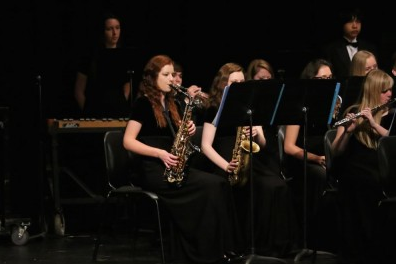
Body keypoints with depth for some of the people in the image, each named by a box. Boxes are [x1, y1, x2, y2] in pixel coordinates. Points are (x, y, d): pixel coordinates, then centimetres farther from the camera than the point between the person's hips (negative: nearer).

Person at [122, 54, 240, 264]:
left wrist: (187, 131, -1)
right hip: (153, 170, -7)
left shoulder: (170, 104, 18)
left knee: (218, 184, -18)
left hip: (173, 167, 7)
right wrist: (160, 153, -21)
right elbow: (128, 141, -11)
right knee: (212, 185, -25)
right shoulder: (143, 104, -5)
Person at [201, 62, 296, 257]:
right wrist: (226, 165, -19)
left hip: (251, 161, 4)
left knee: (278, 186, -26)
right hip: (229, 166, -4)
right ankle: (248, 243, -23)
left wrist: (257, 134, -8)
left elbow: (262, 145, 16)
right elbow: (206, 146, -4)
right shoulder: (215, 110, 4)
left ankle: (274, 243, -22)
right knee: (262, 188, -33)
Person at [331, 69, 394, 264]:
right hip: (353, 173, -1)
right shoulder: (353, 112, 9)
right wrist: (347, 130, -16)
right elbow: (336, 152, 1)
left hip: (379, 173, 1)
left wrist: (374, 124, -14)